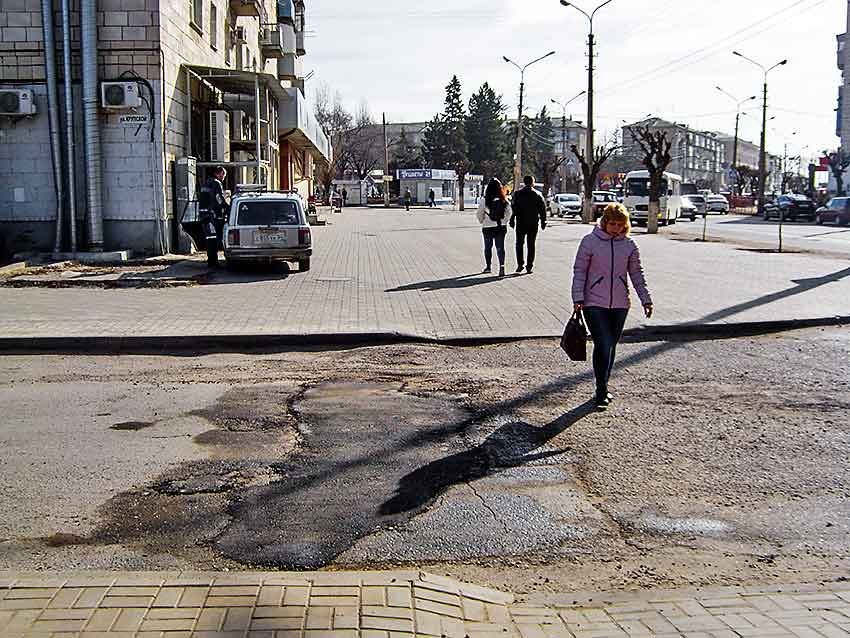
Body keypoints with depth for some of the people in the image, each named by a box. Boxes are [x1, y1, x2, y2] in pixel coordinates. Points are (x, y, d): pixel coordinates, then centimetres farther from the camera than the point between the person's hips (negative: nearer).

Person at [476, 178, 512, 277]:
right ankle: (502, 265, -14)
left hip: (488, 227, -1)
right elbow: (509, 212, 1)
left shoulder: (484, 200, -11)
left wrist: (482, 222, 14)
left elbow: (479, 213, -4)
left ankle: (488, 267, 24)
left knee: (488, 247, 14)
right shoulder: (504, 200, -5)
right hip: (501, 227, 1)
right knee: (500, 247, 4)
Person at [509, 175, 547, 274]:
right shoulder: (537, 195, 0)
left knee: (519, 244, 11)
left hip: (520, 223, 0)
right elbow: (543, 209, 0)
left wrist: (512, 220, 7)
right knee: (531, 245, 5)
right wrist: (543, 222, 7)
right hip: (533, 224, 0)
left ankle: (520, 264, 0)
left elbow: (513, 208, 1)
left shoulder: (517, 194, 1)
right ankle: (529, 266, 4)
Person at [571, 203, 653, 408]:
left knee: (611, 346, 11)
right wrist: (578, 298, -10)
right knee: (603, 345, -12)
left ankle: (603, 386, 26)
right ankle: (601, 390, -2)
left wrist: (646, 299, 8)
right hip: (594, 304, -4)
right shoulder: (590, 241, -5)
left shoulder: (629, 245, 5)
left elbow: (636, 274, 12)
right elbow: (579, 271, -3)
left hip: (619, 305, 4)